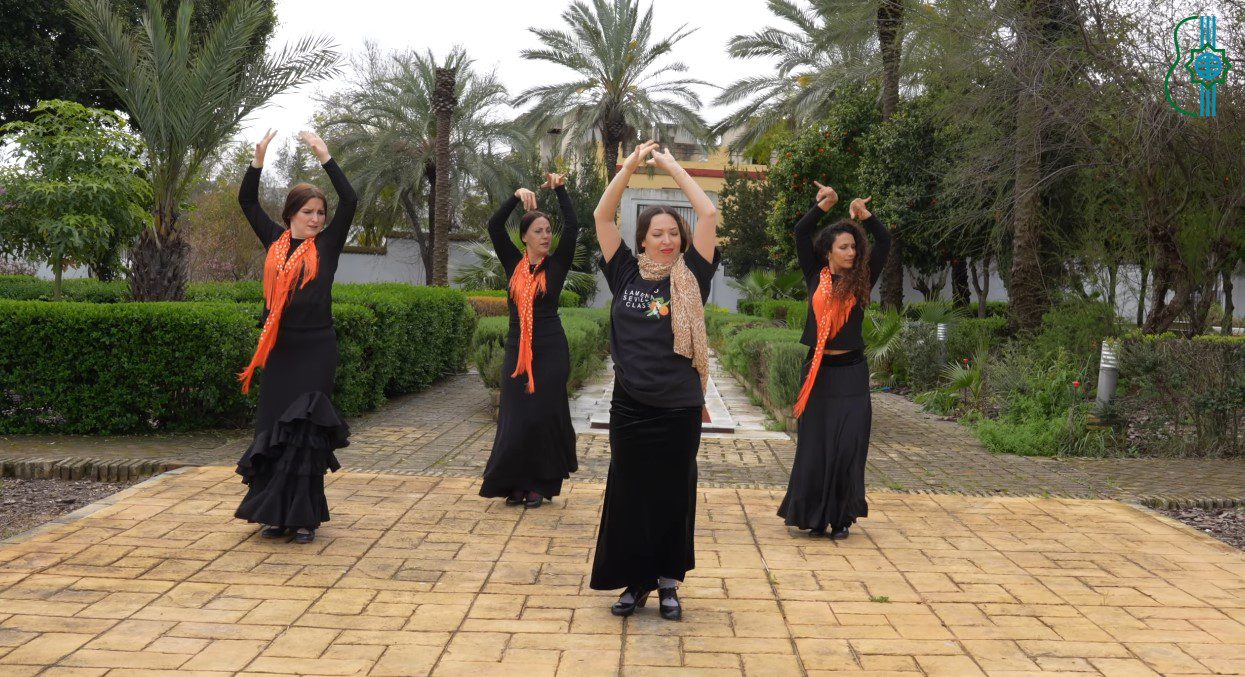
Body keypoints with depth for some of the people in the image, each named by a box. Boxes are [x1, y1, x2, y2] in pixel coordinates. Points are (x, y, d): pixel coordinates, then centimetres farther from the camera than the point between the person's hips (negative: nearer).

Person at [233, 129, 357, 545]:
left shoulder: (327, 245, 1)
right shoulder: (275, 242, 8)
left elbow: (349, 201, -9)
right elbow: (247, 201, 11)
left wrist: (324, 156, -11)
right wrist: (259, 159, 1)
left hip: (315, 349, -3)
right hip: (278, 349, 3)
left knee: (306, 430, -2)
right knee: (273, 428, 5)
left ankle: (305, 517, 3)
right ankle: (276, 514, 13)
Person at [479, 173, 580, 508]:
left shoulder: (556, 264, 2)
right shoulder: (513, 263, 6)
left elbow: (572, 227, -9)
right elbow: (494, 226, -2)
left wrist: (561, 190, -12)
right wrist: (517, 197, -11)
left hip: (550, 351, -2)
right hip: (516, 351, 2)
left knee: (544, 416, -1)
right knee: (514, 418, 2)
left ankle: (540, 484, 8)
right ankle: (516, 483, 11)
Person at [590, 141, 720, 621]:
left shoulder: (691, 277, 1)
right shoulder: (626, 274, 4)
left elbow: (709, 215, -6)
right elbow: (602, 216, 1)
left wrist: (672, 166, 0)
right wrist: (630, 166, -4)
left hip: (679, 407, -1)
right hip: (630, 406, 1)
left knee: (674, 495, 9)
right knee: (629, 494, 8)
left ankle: (667, 581, 22)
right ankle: (635, 581, 21)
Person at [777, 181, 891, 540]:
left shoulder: (860, 281, 4)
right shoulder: (816, 277, 4)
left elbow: (884, 242, 0)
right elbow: (800, 234, -1)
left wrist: (863, 213, -7)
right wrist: (824, 205, -7)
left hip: (850, 373, 0)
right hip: (818, 370, 0)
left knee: (848, 446, -3)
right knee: (815, 444, 4)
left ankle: (841, 517, 6)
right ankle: (814, 515, 13)